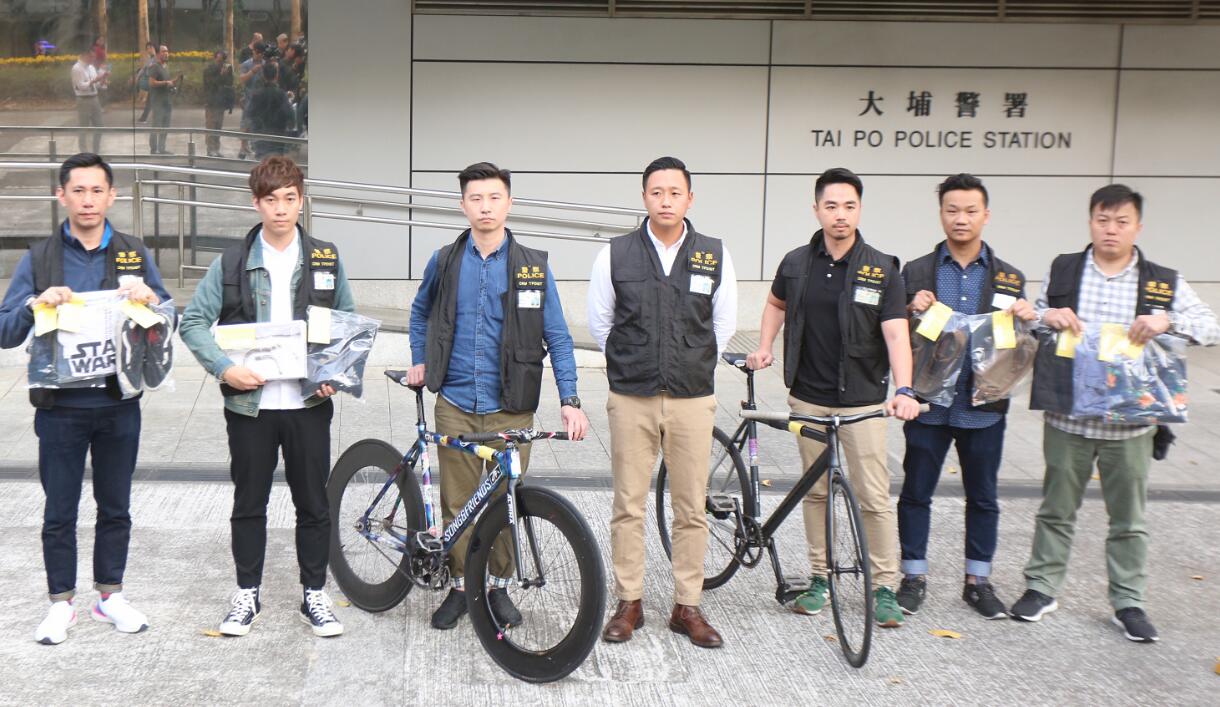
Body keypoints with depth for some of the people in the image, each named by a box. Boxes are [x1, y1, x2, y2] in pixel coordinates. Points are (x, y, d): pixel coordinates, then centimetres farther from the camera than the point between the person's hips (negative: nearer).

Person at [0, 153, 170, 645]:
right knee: (60, 511, 7)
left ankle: (109, 594, 26)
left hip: (120, 405, 1)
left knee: (115, 508, 11)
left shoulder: (135, 255, 5)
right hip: (60, 406, -1)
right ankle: (62, 601, 21)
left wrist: (150, 299, -17)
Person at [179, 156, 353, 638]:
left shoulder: (326, 260, 3)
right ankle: (247, 593, 24)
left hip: (308, 404, 1)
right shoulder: (232, 262, 0)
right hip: (249, 403, 0)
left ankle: (314, 594, 21)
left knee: (313, 503, 8)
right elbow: (194, 322, 0)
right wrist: (224, 368, -14)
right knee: (248, 504, 10)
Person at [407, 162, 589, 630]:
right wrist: (419, 361, 14)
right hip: (455, 404, 1)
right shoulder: (445, 262, 4)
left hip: (511, 407, -1)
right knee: (457, 502, 6)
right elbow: (420, 312, 24)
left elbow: (557, 337, -1)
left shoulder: (533, 267, -1)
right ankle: (460, 586, 23)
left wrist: (569, 400, -10)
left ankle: (500, 586, 24)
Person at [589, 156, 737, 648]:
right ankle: (628, 603, 16)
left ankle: (687, 607, 16)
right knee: (628, 505, 4)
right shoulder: (615, 255, 1)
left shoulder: (715, 256, 3)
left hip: (692, 399, 1)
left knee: (692, 509, 4)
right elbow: (599, 324, 12)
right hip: (631, 399, 0)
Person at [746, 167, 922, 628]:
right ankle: (819, 578, 23)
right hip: (808, 398, 3)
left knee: (874, 496, -3)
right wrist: (764, 348, 12)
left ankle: (884, 587, 9)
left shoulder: (881, 270, -6)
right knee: (815, 490, 11)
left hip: (861, 400, -3)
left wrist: (903, 390, -27)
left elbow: (896, 334, -14)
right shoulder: (797, 263, 3)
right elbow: (776, 304, 24)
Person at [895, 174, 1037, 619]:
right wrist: (912, 311, -18)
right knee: (916, 493, 5)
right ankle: (914, 578, 19)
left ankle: (978, 582, 24)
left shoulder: (1009, 278, 6)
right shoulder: (916, 272, 3)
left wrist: (1028, 320, -13)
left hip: (983, 407, 1)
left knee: (983, 498, 10)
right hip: (929, 403, -1)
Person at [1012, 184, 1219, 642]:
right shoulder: (1061, 271, 5)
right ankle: (1041, 587, 25)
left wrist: (1168, 320, -21)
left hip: (1129, 422, 0)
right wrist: (1046, 316, -11)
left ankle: (1128, 602, 22)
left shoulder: (1163, 282, 2)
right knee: (1056, 510, 12)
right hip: (1067, 417, 0)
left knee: (1128, 519, 10)